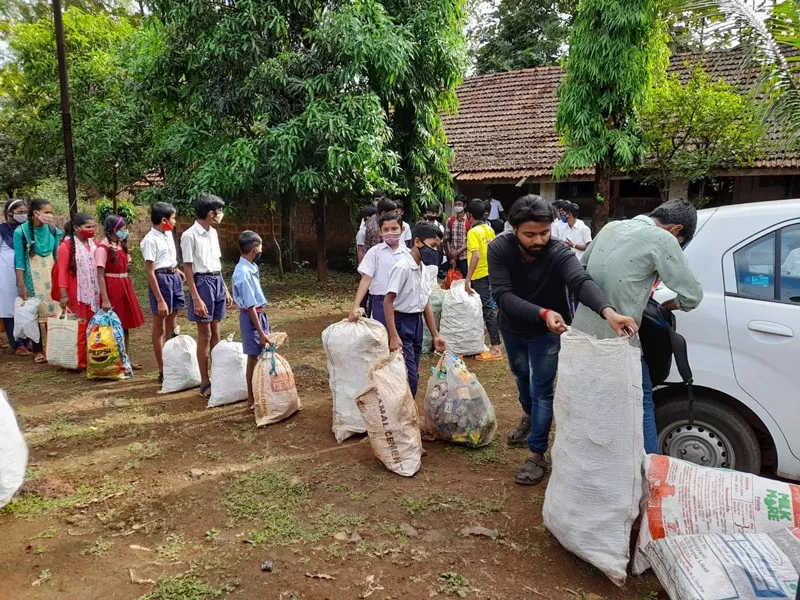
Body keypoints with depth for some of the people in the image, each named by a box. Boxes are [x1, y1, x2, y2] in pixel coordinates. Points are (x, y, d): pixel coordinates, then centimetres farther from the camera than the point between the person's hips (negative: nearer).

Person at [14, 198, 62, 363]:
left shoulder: (53, 231, -1)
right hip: (32, 275, -3)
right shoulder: (21, 231, -10)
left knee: (54, 310, 0)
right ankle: (38, 350, 13)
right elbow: (20, 260, -8)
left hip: (51, 273, 3)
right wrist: (21, 285, -10)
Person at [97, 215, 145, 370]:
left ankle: (126, 357, 21)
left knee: (125, 324, 12)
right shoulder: (102, 248, -14)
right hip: (112, 288, -8)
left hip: (124, 286, 8)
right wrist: (105, 299, -22)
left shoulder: (121, 246, 9)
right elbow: (100, 276, -18)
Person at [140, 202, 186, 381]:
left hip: (174, 277, 8)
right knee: (159, 328, 4)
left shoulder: (168, 234, 6)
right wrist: (160, 300, -21)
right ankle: (162, 370, 13)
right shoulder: (150, 240, -17)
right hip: (161, 280, -8)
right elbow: (150, 272, -19)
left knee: (171, 325, 15)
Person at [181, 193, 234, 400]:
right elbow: (188, 269, -14)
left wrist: (226, 289, 16)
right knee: (205, 336, -1)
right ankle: (204, 383, 8)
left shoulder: (213, 233, 11)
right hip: (203, 283, -7)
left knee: (216, 333, 12)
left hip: (217, 282, 7)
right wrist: (196, 299, -19)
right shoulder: (190, 235, -13)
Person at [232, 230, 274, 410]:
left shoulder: (251, 267, 5)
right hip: (251, 316, -9)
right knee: (253, 357, 1)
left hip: (259, 313, 9)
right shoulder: (243, 273, -24)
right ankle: (253, 400, 13)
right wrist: (260, 332, -21)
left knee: (261, 355, 16)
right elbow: (250, 306, -23)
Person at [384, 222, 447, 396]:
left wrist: (435, 335, 14)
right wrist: (393, 336, -24)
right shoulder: (403, 266, -17)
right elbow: (388, 301, -19)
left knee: (412, 375, 13)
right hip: (402, 323, -8)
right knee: (409, 377, -8)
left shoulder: (423, 269, 9)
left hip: (417, 323, 8)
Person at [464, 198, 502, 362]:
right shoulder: (489, 230, 8)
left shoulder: (473, 232, -16)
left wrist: (467, 280, -26)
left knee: (488, 309, -7)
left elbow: (476, 256, -25)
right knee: (488, 307, 18)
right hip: (490, 273, 8)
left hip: (480, 275, -8)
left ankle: (495, 348, -6)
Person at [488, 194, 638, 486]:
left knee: (542, 391, 2)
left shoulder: (559, 253, -31)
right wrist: (542, 313, -52)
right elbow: (502, 295, -37)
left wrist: (608, 311, -69)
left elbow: (581, 281, -50)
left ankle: (537, 454, 18)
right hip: (512, 329, 3)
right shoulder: (499, 249, -28)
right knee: (521, 376, 26)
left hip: (547, 333, -3)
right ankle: (529, 416, 56)